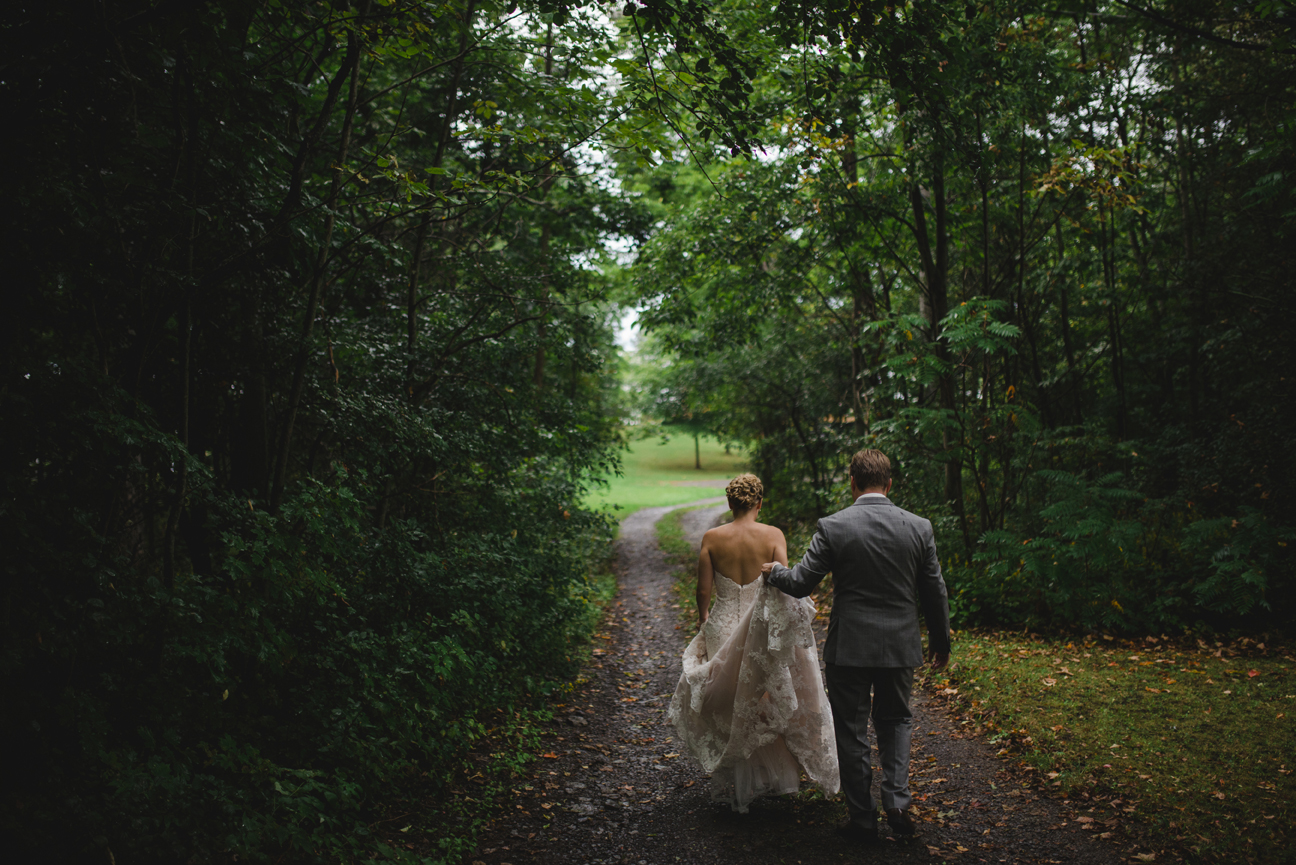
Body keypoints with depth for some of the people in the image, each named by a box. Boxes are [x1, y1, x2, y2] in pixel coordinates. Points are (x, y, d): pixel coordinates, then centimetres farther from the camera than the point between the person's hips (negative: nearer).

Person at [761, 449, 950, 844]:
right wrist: (942, 642, 17)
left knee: (851, 730, 11)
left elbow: (800, 583, -8)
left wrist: (774, 570, 13)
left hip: (849, 647, -2)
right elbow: (934, 593, 4)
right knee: (895, 720, 22)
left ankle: (863, 819, 19)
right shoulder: (918, 527, -3)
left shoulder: (832, 527, -11)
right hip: (901, 645, 3)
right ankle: (897, 801, 8)